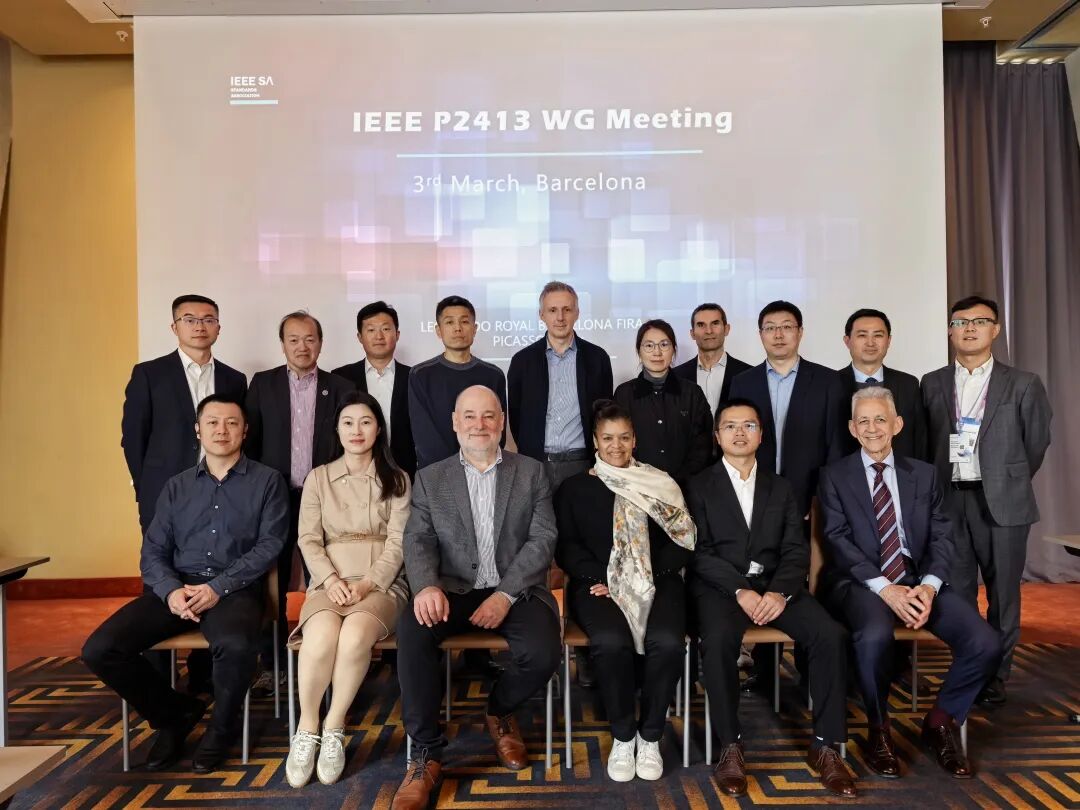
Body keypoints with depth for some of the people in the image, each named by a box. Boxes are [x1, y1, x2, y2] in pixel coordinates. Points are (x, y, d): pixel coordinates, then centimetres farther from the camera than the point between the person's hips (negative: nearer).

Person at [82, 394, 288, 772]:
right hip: (177, 587, 4)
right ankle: (174, 713, 10)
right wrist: (170, 589, -12)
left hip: (236, 589, -4)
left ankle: (222, 726, -2)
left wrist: (218, 587, -17)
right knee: (99, 649, -16)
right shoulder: (177, 486, 17)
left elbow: (270, 544, -5)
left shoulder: (267, 481, 6)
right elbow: (153, 550, 10)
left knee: (235, 644, -36)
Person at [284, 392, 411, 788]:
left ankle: (333, 729, -13)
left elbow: (398, 542, 0)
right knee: (321, 639, -32)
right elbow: (309, 539, 5)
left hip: (382, 581, -1)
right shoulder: (318, 478, 12)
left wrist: (367, 583, -14)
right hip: (331, 580, 1)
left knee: (355, 637, -33)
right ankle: (306, 730, -10)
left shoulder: (396, 479, 8)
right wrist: (331, 580, -12)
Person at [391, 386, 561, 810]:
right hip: (454, 590, 1)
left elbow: (543, 539, -2)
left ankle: (499, 710, 9)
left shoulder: (531, 472, 7)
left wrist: (506, 595, -17)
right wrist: (427, 587, -24)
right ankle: (426, 753, -13)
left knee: (542, 652, -28)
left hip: (516, 591, 0)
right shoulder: (430, 478, 10)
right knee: (411, 630, -30)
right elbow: (418, 541, -1)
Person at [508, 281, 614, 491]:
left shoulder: (597, 358, 3)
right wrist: (529, 456, 6)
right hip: (535, 465, 1)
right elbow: (515, 415, 9)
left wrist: (597, 461, 3)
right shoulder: (522, 360, 4)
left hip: (581, 464, 0)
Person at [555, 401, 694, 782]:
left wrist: (650, 574, -8)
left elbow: (683, 540, 8)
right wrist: (599, 578, -11)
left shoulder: (660, 484, 15)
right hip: (599, 583, -1)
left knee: (667, 642, -30)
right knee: (611, 642, -33)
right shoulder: (575, 487, 13)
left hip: (655, 580, 1)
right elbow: (566, 545, 6)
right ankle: (622, 735, -7)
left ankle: (650, 736, -7)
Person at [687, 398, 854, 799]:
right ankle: (730, 747, -16)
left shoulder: (781, 488, 16)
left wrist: (780, 592, -13)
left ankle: (825, 746, -7)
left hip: (775, 584, 3)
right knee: (718, 640, -33)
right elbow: (699, 552, -3)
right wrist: (739, 590, -17)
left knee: (830, 635, -22)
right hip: (720, 586, -3)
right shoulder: (699, 486, 6)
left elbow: (796, 550, 6)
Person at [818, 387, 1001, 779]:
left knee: (986, 644, -20)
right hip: (860, 582, -3)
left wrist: (929, 586, -13)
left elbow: (941, 537, 6)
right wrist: (884, 588, -19)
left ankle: (940, 721, 10)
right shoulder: (835, 475, 4)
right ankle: (879, 729, -5)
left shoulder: (924, 474, 14)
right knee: (875, 635, -35)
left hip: (918, 580, 4)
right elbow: (838, 540, -6)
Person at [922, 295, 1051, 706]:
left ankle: (996, 675, 20)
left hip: (1001, 502, -1)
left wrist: (1011, 484, 12)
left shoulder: (1023, 384, 3)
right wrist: (938, 486, 9)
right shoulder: (932, 384, 8)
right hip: (949, 501, 2)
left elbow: (1037, 441, 8)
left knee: (1003, 592, 6)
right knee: (957, 593, 7)